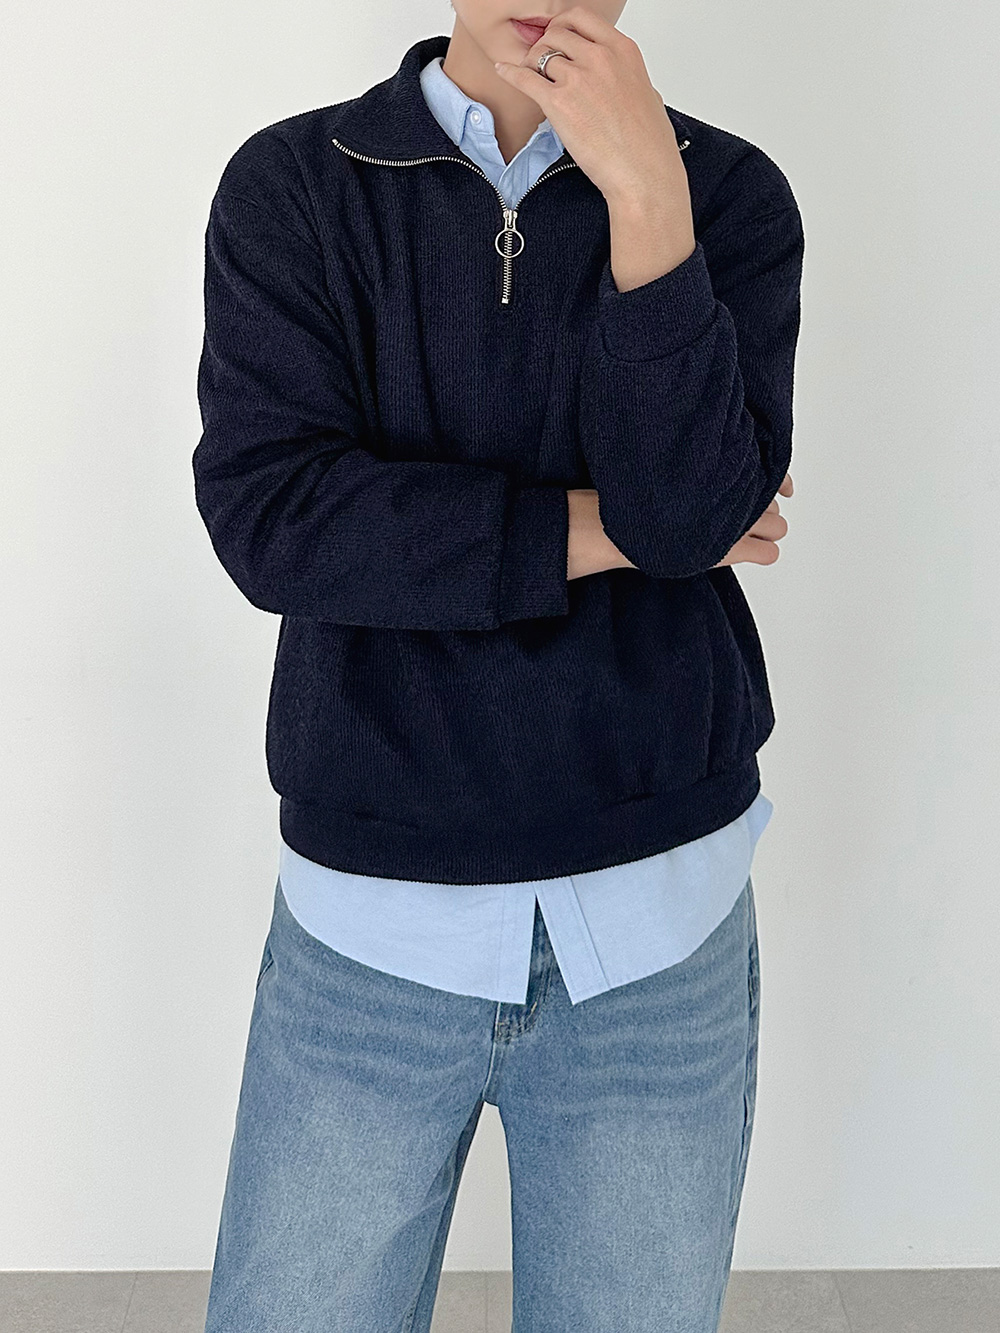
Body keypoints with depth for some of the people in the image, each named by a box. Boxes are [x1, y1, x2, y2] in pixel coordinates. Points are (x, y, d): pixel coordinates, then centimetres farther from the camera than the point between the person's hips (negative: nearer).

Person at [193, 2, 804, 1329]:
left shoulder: (729, 192, 1)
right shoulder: (291, 187, -1)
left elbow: (699, 506, -13)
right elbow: (267, 516, -14)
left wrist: (647, 193, -20)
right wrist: (602, 529, -12)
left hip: (661, 921, 1)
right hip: (368, 924, 0)